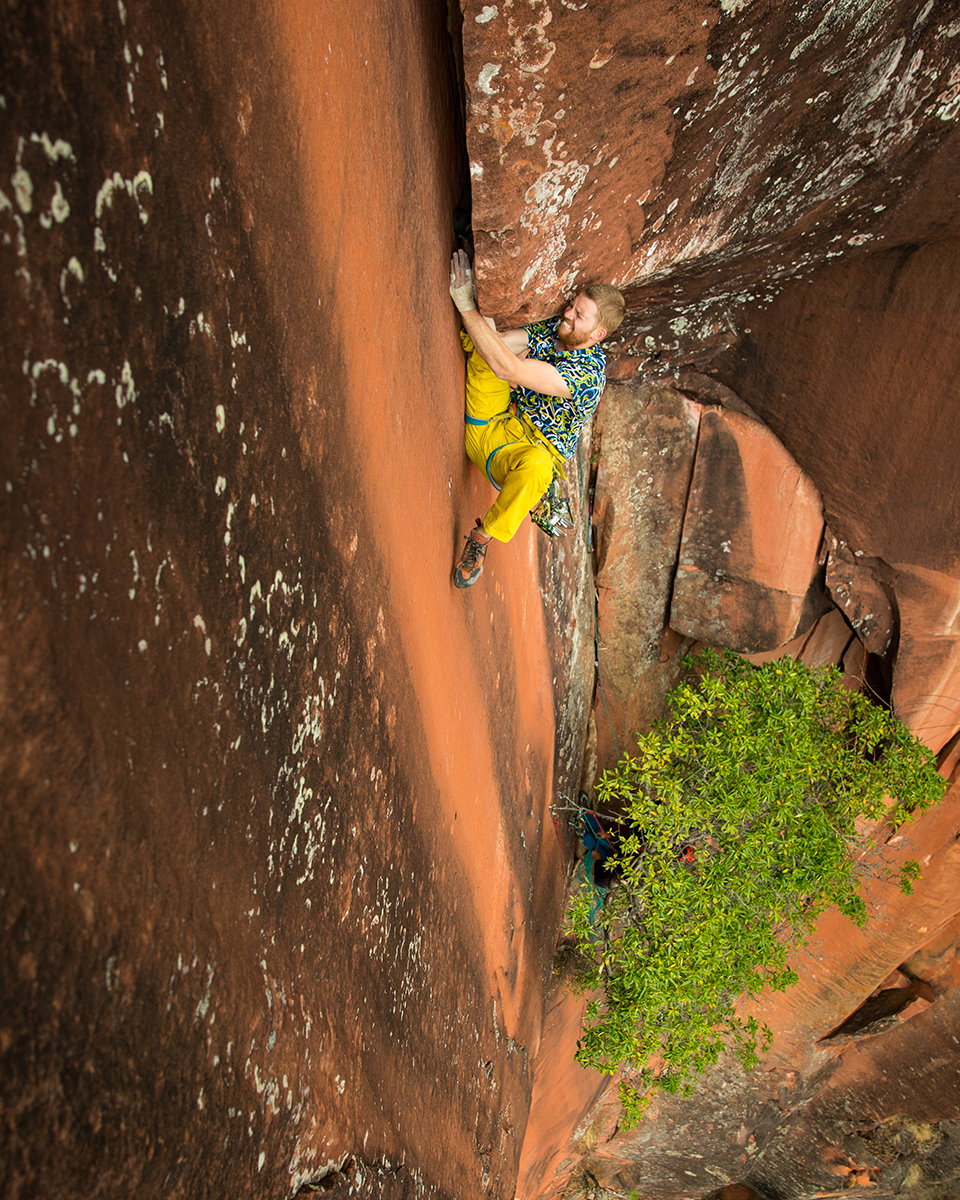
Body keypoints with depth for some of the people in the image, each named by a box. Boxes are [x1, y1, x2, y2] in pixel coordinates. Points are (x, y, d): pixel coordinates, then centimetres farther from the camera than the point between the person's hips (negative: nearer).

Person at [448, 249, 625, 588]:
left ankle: (482, 536, -25)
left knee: (537, 465, -43)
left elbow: (507, 368, -33)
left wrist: (467, 306, -32)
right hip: (486, 423, 6)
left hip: (527, 450, -5)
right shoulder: (553, 329, 1)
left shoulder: (588, 371, -23)